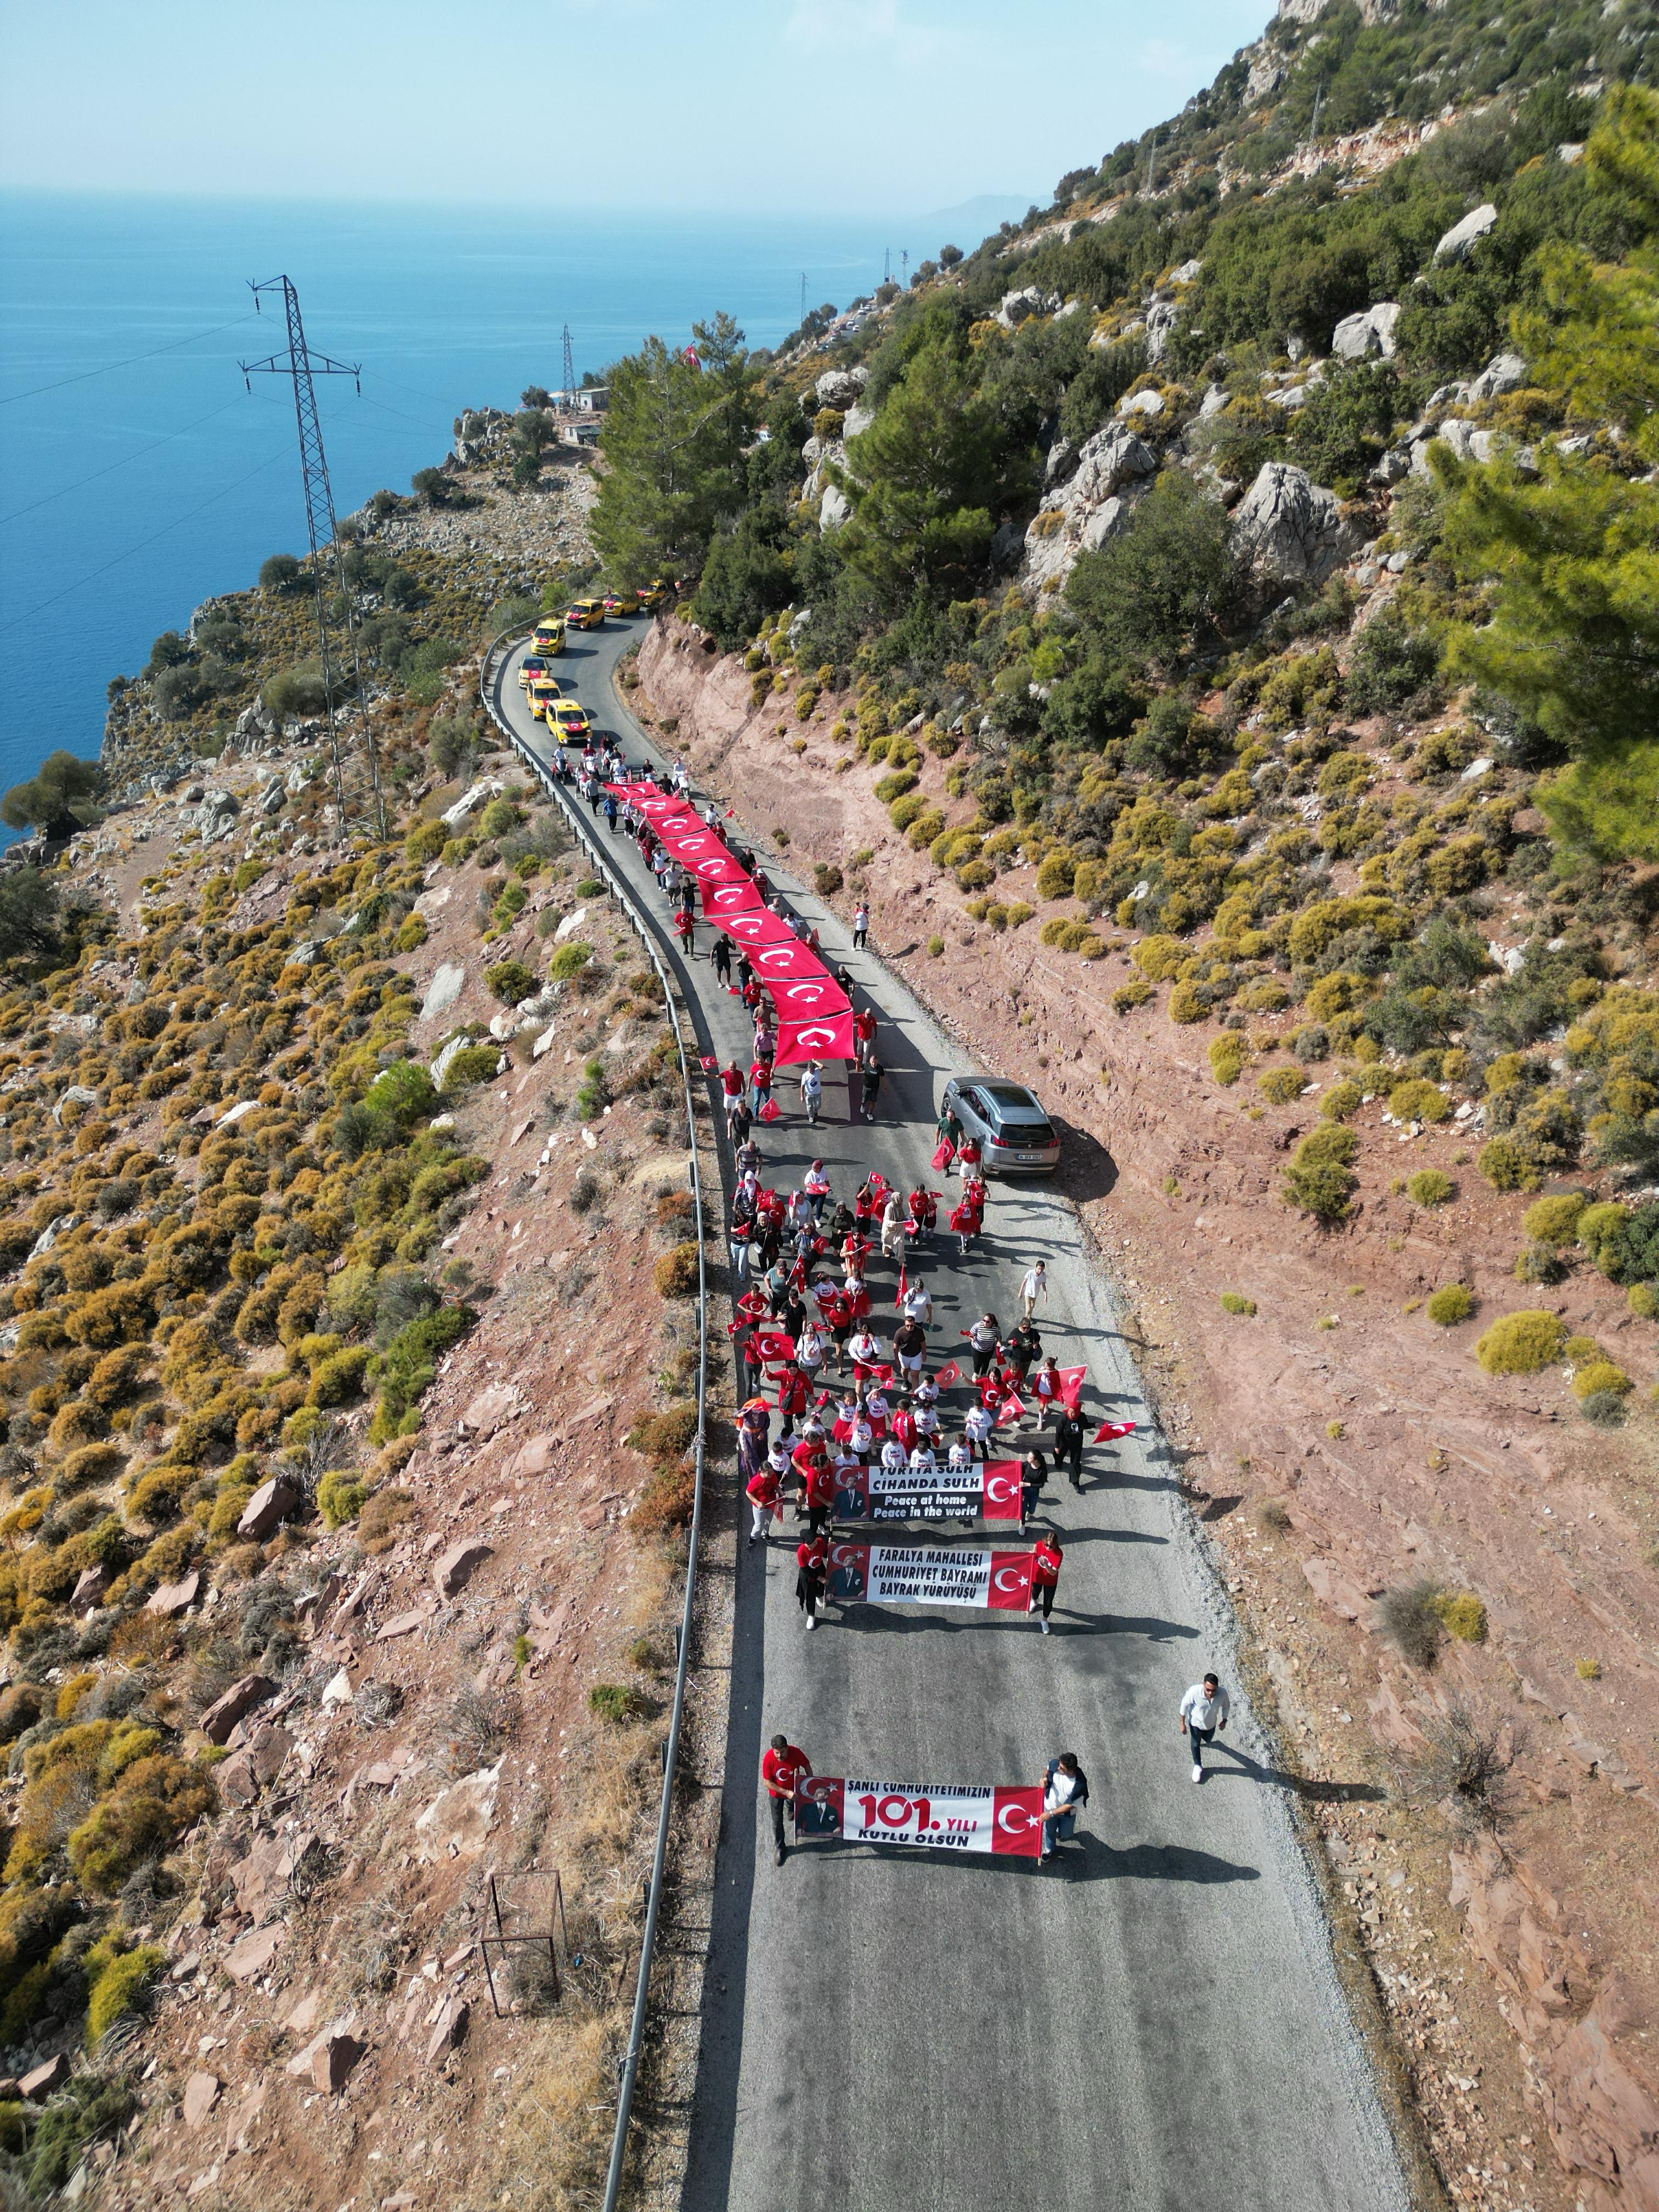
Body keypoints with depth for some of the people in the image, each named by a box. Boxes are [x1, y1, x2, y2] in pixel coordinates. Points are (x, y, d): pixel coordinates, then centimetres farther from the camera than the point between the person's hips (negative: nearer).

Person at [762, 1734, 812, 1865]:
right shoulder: (768, 1759, -35)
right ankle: (780, 1848, 34)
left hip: (794, 1790, 1)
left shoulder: (796, 1753, -32)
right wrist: (786, 1792, -29)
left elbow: (807, 1767, -13)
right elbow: (768, 1782, -25)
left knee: (794, 1806, 32)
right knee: (777, 1822, 10)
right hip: (776, 1793, -1)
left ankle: (791, 1810, 68)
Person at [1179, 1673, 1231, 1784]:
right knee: (1196, 1744, 23)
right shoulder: (1194, 1691, -41)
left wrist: (1224, 1720, -1)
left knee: (1208, 1740, 32)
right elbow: (1185, 1705, -21)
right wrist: (1182, 1724, -13)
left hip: (1211, 1724, 2)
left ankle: (1202, 1737, 68)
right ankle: (1197, 1766, 50)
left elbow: (1226, 1705, -9)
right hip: (1195, 1723, -2)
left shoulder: (1222, 1693, -35)